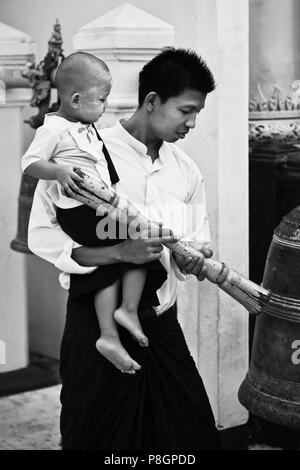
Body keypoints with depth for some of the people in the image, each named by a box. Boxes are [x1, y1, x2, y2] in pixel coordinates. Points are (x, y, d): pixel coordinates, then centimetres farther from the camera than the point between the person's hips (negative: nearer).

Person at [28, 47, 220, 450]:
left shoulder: (186, 170, 8)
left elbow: (198, 243, 15)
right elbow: (42, 235, -15)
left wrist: (192, 258, -10)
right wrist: (118, 252, -26)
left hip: (162, 324, 5)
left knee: (194, 433, 10)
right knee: (99, 437, 7)